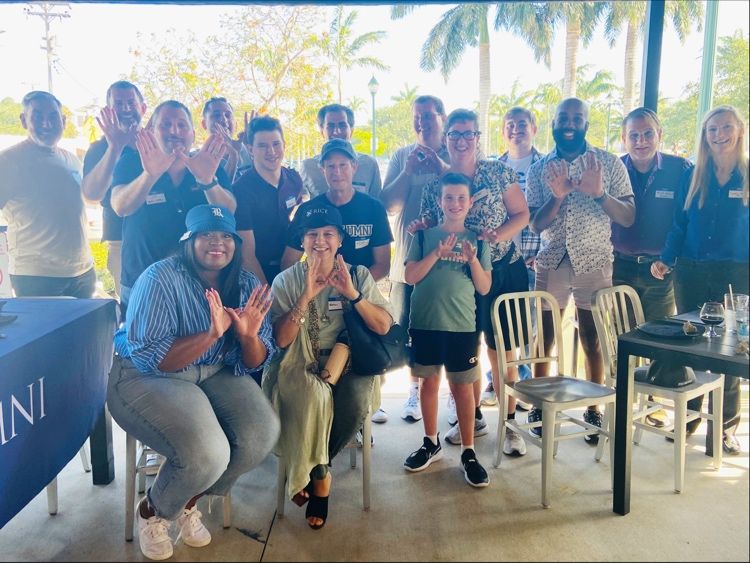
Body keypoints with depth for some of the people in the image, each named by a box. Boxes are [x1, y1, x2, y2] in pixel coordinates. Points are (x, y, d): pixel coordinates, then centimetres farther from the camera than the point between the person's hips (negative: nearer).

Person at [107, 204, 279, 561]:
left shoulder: (246, 285, -2)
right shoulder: (161, 278, -16)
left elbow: (255, 364, -3)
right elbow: (147, 357, -24)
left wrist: (248, 335, -26)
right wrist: (212, 333, -33)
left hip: (216, 375, 6)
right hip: (148, 378, -5)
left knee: (262, 433, -18)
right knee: (207, 454, -27)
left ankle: (188, 501, 11)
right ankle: (152, 511, 8)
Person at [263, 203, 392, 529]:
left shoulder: (358, 275, 4)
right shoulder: (286, 280, 1)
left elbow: (383, 326, -5)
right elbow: (280, 340, -9)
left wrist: (352, 293, -18)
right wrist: (305, 297, -21)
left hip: (347, 363, 2)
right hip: (301, 367, -1)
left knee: (355, 403, -29)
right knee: (315, 396, -34)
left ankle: (305, 473, -1)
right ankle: (320, 477, -7)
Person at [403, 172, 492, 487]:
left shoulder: (476, 240, 5)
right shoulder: (425, 235, 4)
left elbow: (484, 288, 2)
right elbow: (410, 276, -5)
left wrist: (473, 259, -14)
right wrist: (437, 253, -15)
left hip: (462, 325, 0)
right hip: (425, 322, 1)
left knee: (463, 387, 3)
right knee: (429, 381, 11)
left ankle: (468, 452, 12)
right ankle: (431, 443, 27)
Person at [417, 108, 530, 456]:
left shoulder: (498, 172, -3)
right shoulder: (435, 183, 2)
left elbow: (522, 214, -1)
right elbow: (427, 226, 6)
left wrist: (499, 235, -19)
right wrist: (419, 229, -17)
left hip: (502, 272, -2)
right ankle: (473, 418, 28)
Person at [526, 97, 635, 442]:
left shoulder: (610, 164, 0)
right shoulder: (539, 169, 3)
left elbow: (628, 218, -5)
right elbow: (536, 224, -2)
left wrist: (599, 193, -22)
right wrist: (557, 196, -20)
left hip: (594, 265, -1)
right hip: (551, 264, 1)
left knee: (593, 341, 7)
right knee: (543, 338, 8)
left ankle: (593, 410, 22)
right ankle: (539, 405, 23)